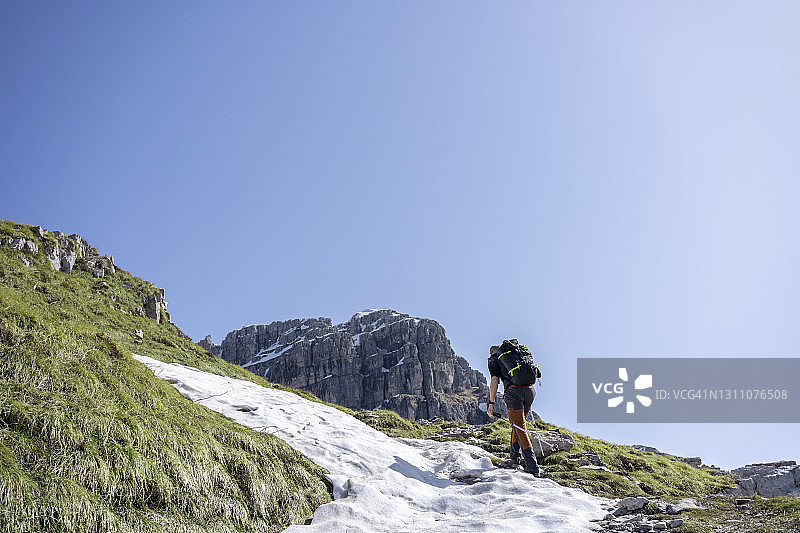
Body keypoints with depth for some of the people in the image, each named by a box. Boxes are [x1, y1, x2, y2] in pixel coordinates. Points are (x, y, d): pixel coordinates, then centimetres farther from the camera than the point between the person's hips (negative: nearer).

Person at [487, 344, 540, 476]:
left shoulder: (493, 359, 17)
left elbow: (494, 380, 0)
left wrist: (491, 403, -1)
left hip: (514, 390, -5)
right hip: (530, 390, 6)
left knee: (520, 428, -4)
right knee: (517, 424, 23)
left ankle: (532, 466, -10)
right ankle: (515, 457, 24)